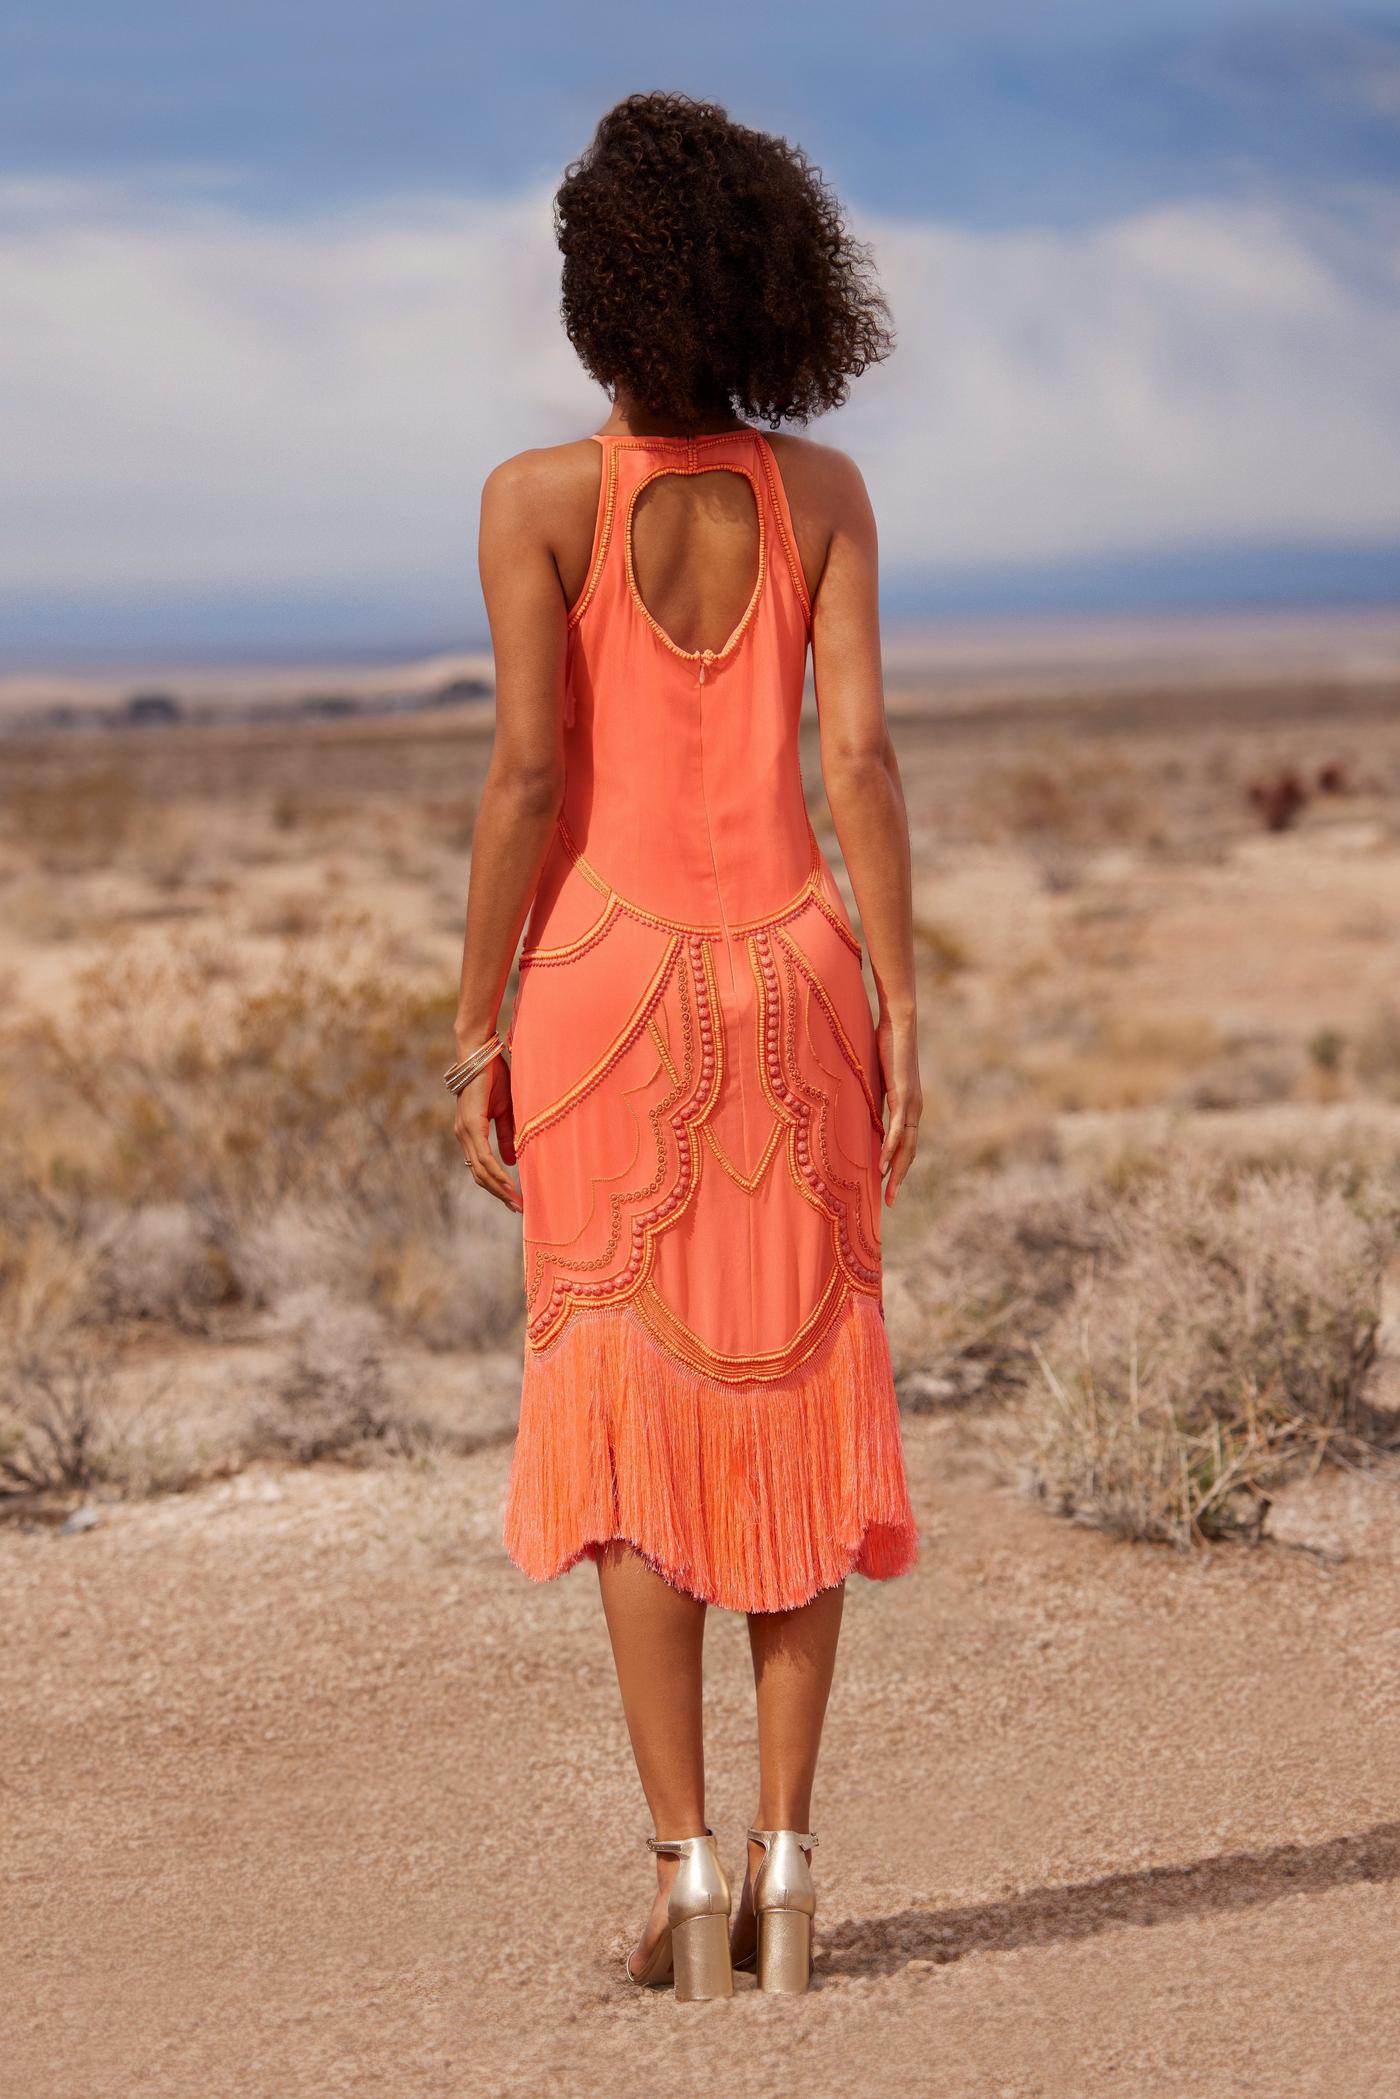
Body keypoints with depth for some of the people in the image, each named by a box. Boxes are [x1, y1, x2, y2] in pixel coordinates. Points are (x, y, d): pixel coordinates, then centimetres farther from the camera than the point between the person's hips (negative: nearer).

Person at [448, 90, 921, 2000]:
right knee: (791, 1406, 8)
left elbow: (528, 774, -9)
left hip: (613, 979, -2)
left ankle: (689, 1876, 1)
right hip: (794, 970, 3)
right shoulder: (823, 489, 3)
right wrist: (902, 1014, 1)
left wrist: (477, 1033, -3)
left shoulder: (539, 497, -6)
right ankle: (786, 1865, 7)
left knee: (626, 1419, 3)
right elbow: (859, 758, -3)